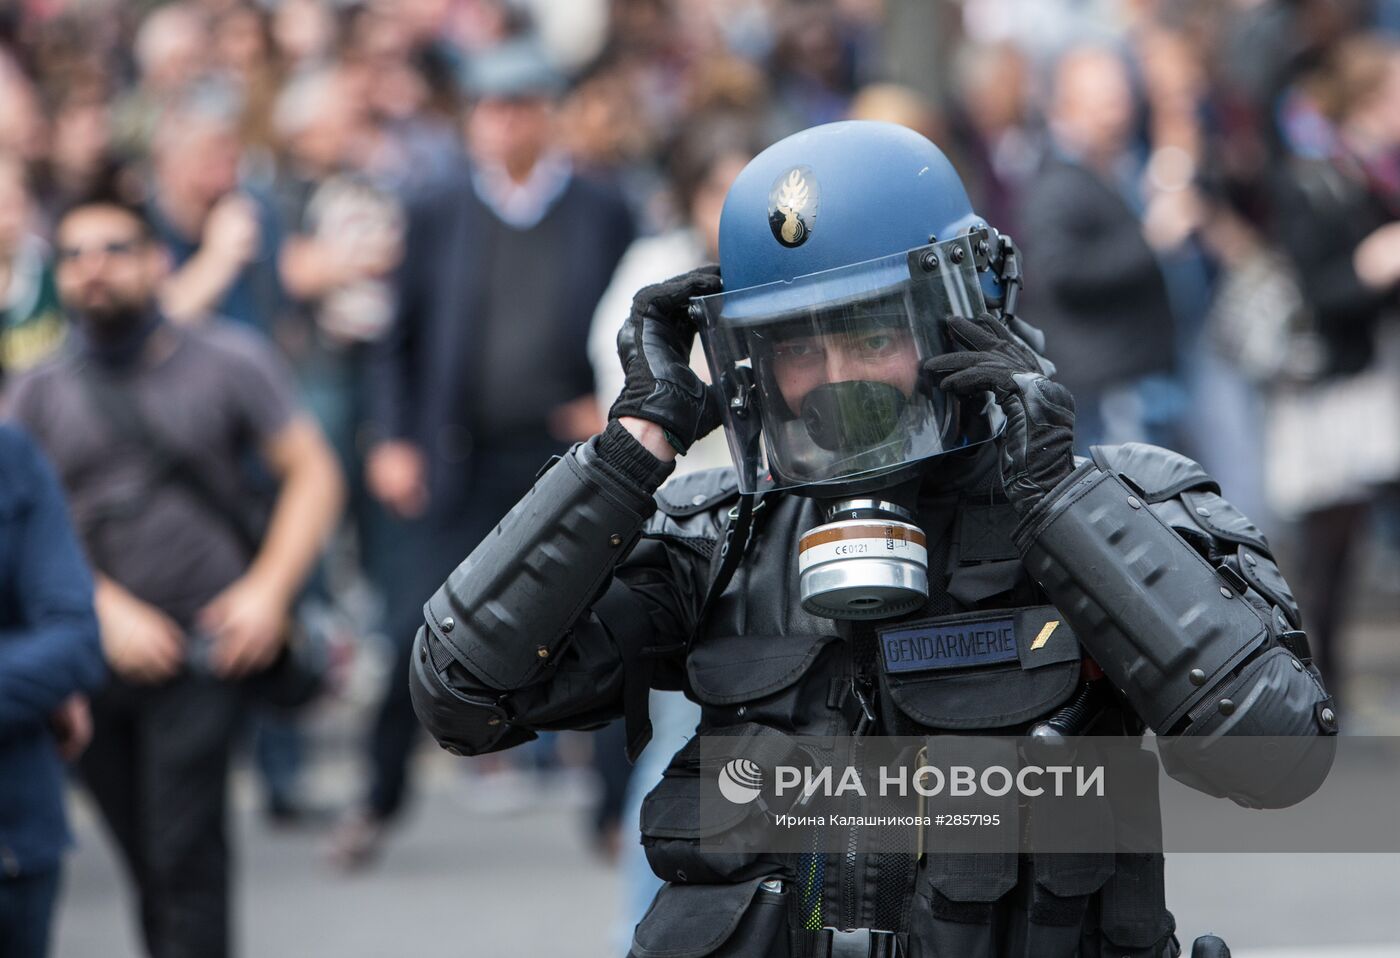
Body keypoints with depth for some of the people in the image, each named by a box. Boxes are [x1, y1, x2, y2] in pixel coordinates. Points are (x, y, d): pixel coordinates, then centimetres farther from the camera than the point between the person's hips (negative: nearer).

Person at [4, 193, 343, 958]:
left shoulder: (228, 363, 6)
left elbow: (312, 475, 5)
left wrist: (267, 589, -9)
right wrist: (108, 610, -12)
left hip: (208, 651, -3)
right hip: (99, 659, 3)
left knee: (184, 857, -15)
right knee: (151, 871, 8)